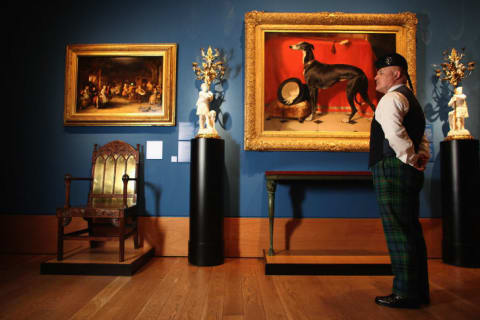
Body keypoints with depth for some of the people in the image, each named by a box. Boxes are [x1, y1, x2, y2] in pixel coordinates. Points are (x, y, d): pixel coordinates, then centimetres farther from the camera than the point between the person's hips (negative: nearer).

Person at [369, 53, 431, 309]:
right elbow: (421, 136, 25)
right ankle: (419, 290, 23)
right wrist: (422, 156, 9)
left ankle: (406, 293, 3)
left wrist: (411, 159, -15)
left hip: (392, 170, -10)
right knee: (411, 229, 13)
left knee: (398, 232, -5)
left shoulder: (392, 98, -8)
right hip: (409, 173, 10)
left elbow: (394, 132, -26)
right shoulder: (411, 100, 25)